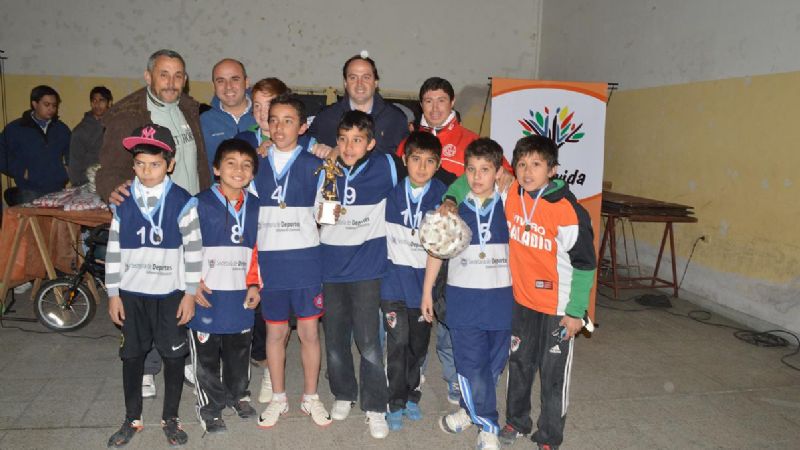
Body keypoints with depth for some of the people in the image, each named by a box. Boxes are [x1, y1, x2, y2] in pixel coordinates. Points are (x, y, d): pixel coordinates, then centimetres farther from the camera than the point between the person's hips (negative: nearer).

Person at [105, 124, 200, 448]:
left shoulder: (182, 202, -8)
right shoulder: (123, 203, 0)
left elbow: (193, 250, -6)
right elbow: (114, 249, 5)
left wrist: (190, 293, -7)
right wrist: (113, 293, 3)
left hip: (170, 293, -2)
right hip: (131, 292, 3)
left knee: (173, 355, 7)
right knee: (132, 355, 12)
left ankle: (170, 418, 24)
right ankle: (132, 419, 29)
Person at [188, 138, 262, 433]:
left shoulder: (255, 207, 4)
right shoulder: (201, 204, -8)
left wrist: (254, 284, 6)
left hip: (240, 293, 4)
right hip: (207, 293, -3)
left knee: (239, 348, 17)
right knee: (206, 352, 7)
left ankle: (238, 394, 38)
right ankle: (210, 405, 23)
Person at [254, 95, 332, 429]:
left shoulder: (313, 165, 1)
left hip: (305, 259, -1)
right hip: (268, 259, 1)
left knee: (309, 331, 5)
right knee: (275, 331, 10)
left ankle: (310, 397, 23)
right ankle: (278, 399, 27)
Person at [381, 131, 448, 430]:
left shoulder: (442, 195, -7)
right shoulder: (391, 190, -5)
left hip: (424, 279, 1)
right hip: (394, 278, -1)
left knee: (419, 343, 14)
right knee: (397, 342, -2)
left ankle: (412, 395, 34)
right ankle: (396, 403, 15)